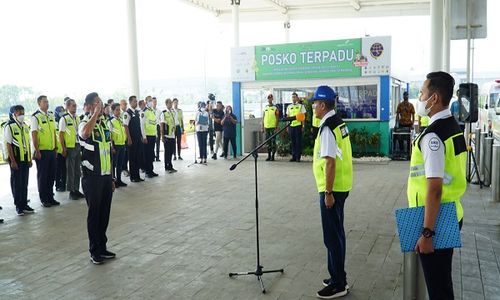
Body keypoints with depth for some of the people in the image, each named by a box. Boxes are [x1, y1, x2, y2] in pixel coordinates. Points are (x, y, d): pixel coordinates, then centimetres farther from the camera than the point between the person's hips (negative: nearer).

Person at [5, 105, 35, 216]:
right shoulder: (9, 127, -8)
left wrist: (30, 159, 11)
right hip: (16, 160, -6)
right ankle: (18, 206, 11)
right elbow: (8, 145, -11)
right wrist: (12, 161, -15)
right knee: (16, 183, 2)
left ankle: (24, 204, 18)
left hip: (25, 159, 6)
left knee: (25, 183, 10)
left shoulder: (25, 126, 11)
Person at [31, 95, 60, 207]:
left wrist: (56, 148, 13)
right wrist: (37, 151, -13)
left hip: (52, 150, 6)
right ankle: (44, 199, 14)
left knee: (52, 175, 11)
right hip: (42, 151, -6)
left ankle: (50, 197, 23)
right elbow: (34, 135, -11)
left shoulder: (51, 115, 10)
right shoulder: (35, 117, -9)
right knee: (42, 175, 4)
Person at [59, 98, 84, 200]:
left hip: (78, 146, 6)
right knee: (70, 170, 3)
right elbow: (61, 134, -9)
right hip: (70, 147, -6)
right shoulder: (64, 118, -8)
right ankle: (71, 192, 11)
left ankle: (76, 190, 22)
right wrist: (63, 149, -13)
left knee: (78, 170, 12)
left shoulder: (77, 118, 11)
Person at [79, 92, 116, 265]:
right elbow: (85, 134, -39)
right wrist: (96, 114, -26)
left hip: (106, 176, 6)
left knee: (105, 213, 12)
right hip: (92, 177, -6)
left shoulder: (105, 124, 12)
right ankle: (94, 251, 14)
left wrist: (111, 177, 15)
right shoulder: (85, 124, -10)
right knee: (94, 213, 2)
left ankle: (102, 247, 24)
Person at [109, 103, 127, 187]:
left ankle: (119, 180, 21)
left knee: (120, 164, 12)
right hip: (115, 145, -7)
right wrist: (112, 147, -15)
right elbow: (109, 135, -13)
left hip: (122, 145, 7)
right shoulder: (111, 121, -10)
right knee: (114, 163, 1)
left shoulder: (121, 120, 12)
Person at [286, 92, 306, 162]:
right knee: (293, 142, 6)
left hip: (298, 125, -3)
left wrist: (302, 126, -4)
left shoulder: (301, 106, 4)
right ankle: (293, 156, 11)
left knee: (298, 141, -2)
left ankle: (298, 157, 2)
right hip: (291, 125, 3)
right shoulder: (289, 107, 13)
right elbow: (288, 117, 15)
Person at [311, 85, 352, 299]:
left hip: (332, 188, -10)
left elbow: (330, 162, -23)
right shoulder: (338, 122, 10)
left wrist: (328, 192, -20)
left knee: (332, 236, 0)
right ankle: (338, 278, 31)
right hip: (341, 185, 10)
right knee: (336, 233, 18)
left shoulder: (327, 128, -19)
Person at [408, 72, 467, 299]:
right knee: (443, 281, 21)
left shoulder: (432, 136, -22)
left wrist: (426, 233, -23)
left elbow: (434, 188, -26)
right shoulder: (454, 128, 8)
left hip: (436, 220, -9)